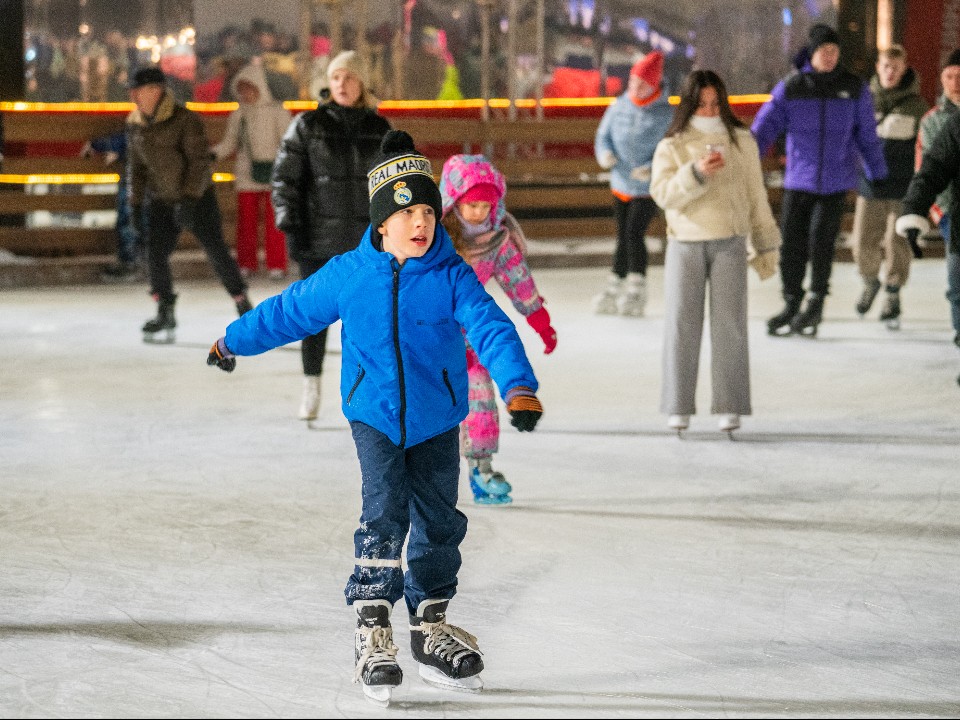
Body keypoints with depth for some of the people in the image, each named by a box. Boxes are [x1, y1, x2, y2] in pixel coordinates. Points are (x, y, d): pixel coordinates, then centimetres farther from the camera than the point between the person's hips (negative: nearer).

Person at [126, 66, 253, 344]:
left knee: (216, 251, -4)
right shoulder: (135, 125, 1)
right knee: (155, 253, -8)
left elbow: (200, 160, -20)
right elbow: (136, 166, 10)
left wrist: (190, 198, -26)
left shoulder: (185, 120, -18)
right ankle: (165, 314, 5)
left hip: (198, 197, -5)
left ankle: (243, 306, 12)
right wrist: (135, 203, 6)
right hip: (160, 199, 5)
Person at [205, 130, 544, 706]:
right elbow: (290, 312, 9)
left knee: (438, 520, 7)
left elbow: (491, 327, -21)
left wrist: (518, 385, -38)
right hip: (375, 416, -1)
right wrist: (235, 342, 21)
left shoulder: (452, 277, -10)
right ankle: (373, 628, -7)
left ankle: (431, 624, 25)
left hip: (436, 422, 1)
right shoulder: (347, 276, -5)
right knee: (384, 514, -14)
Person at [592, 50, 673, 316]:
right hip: (621, 184, 4)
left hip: (648, 188, -4)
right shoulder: (618, 107, -1)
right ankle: (614, 290, 19)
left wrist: (653, 169, -26)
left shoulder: (666, 114, -13)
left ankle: (637, 291, -6)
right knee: (623, 237, 11)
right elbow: (603, 136, 9)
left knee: (634, 233, -15)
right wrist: (605, 154, -13)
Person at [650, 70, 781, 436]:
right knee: (681, 325, -1)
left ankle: (730, 407, 2)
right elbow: (663, 193, -10)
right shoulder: (671, 147, 3)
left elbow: (756, 195, 12)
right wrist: (696, 172, -26)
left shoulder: (742, 142, 6)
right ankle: (678, 407, 4)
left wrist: (766, 244, 13)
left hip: (730, 244, 0)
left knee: (728, 324, -2)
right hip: (685, 244, 0)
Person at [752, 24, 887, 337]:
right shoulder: (789, 88, -2)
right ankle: (791, 304, 18)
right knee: (791, 243, 2)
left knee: (821, 241, -3)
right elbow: (764, 128, -6)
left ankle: (816, 302, 15)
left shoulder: (854, 88, 1)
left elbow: (867, 135, 9)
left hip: (836, 182, -1)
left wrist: (878, 174, 12)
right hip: (798, 179, 1)